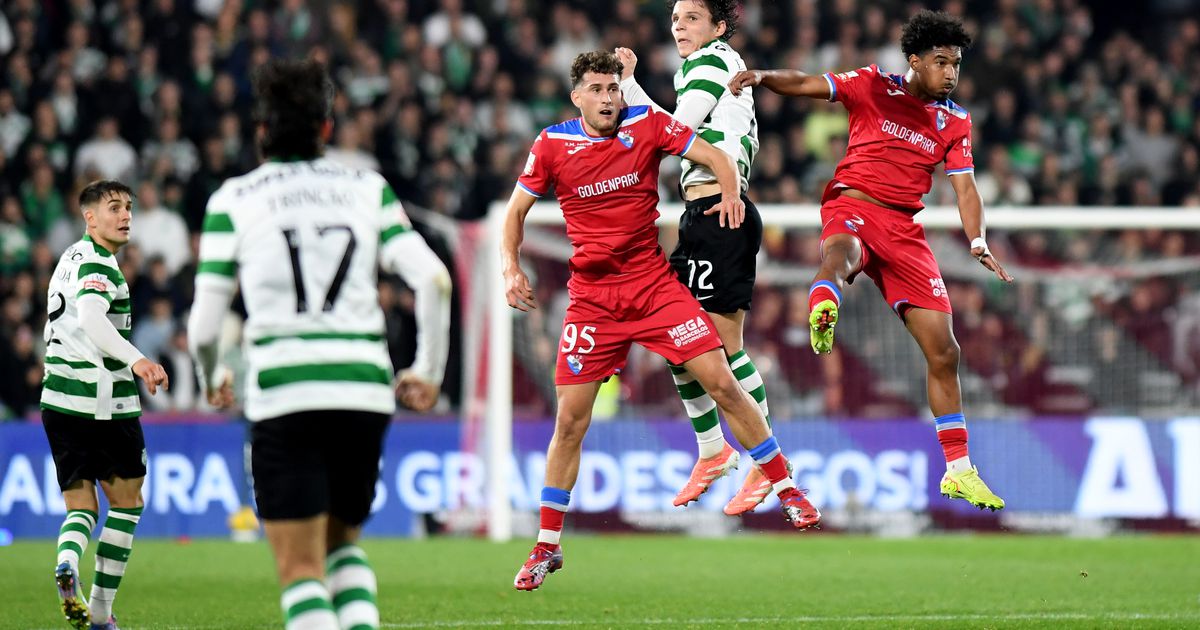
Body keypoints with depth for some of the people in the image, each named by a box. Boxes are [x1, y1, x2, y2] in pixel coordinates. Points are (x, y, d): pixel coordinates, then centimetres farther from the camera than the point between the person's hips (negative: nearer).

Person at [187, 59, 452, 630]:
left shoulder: (234, 199, 4)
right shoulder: (367, 189, 11)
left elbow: (204, 322, 3)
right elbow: (433, 279, 1)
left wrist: (211, 379, 23)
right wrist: (428, 369, 14)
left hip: (282, 391, -3)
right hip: (367, 388, 3)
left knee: (300, 569, -1)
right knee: (342, 542, 23)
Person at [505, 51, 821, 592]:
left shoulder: (647, 125, -4)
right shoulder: (552, 145, -4)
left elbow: (716, 156, 0)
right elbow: (516, 210, 5)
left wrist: (730, 193, -21)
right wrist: (511, 268, -10)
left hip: (655, 285, 0)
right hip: (591, 298, 0)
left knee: (721, 383, -8)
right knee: (570, 420, -4)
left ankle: (787, 490, 8)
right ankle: (546, 547, 7)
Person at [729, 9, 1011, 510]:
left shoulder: (955, 122, 13)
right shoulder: (874, 87, 3)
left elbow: (965, 188, 10)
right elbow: (805, 85, -2)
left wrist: (978, 242, -7)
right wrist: (762, 77, -22)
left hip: (904, 229, 4)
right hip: (853, 205, -4)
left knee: (944, 352, 1)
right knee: (840, 254, -44)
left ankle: (958, 471, 12)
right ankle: (821, 311, -80)